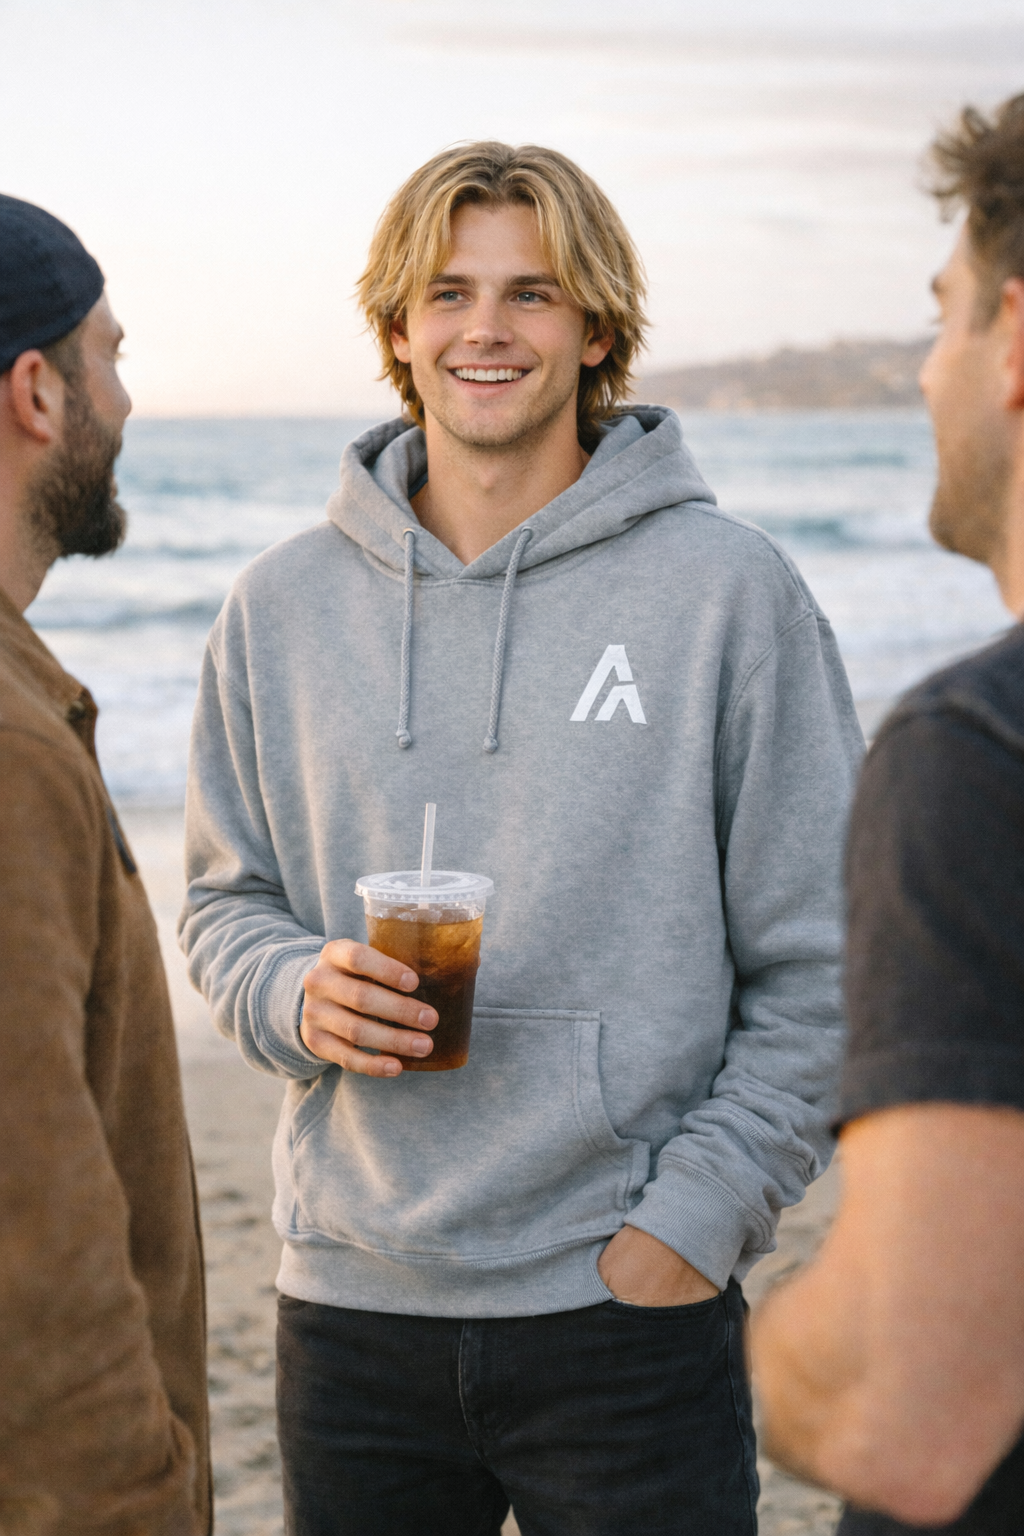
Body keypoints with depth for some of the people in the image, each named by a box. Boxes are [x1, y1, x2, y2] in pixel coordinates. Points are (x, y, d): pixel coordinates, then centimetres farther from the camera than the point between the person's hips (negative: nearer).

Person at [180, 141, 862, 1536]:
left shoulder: (726, 589, -3)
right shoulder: (281, 607, 6)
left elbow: (821, 964, -2)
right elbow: (227, 904, 13)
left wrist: (695, 1213, -9)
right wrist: (297, 994, -8)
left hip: (626, 1308, -2)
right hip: (351, 1309, 3)